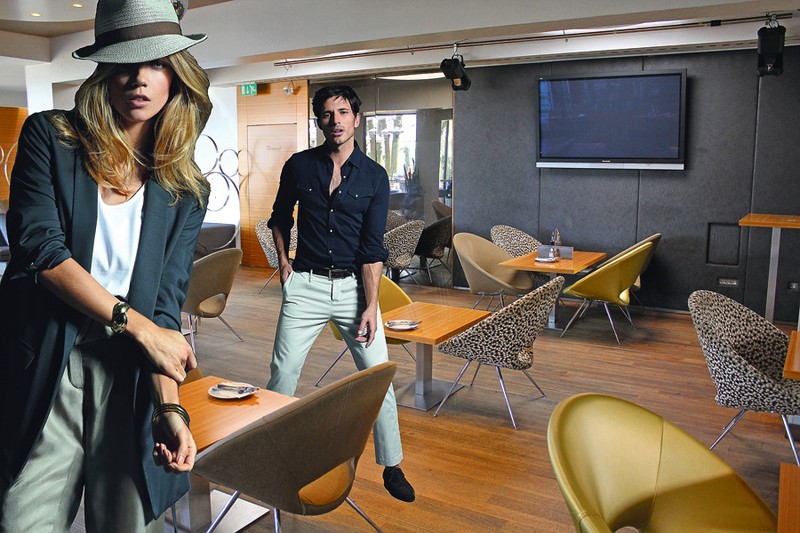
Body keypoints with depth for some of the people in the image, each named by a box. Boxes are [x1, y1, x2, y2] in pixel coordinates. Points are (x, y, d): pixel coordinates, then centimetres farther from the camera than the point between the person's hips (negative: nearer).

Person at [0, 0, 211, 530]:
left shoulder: (185, 189, 4)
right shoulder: (50, 138, 0)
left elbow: (165, 304, -1)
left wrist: (170, 409, -12)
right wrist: (139, 326, -15)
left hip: (131, 379, 2)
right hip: (43, 370, -1)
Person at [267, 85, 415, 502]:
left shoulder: (374, 176, -1)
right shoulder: (299, 166, 3)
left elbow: (373, 247, -5)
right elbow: (280, 218, 19)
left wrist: (370, 306, -11)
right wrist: (283, 261, 5)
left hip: (355, 284, -1)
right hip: (306, 284, 1)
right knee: (283, 371, 1)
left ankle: (392, 467, 14)